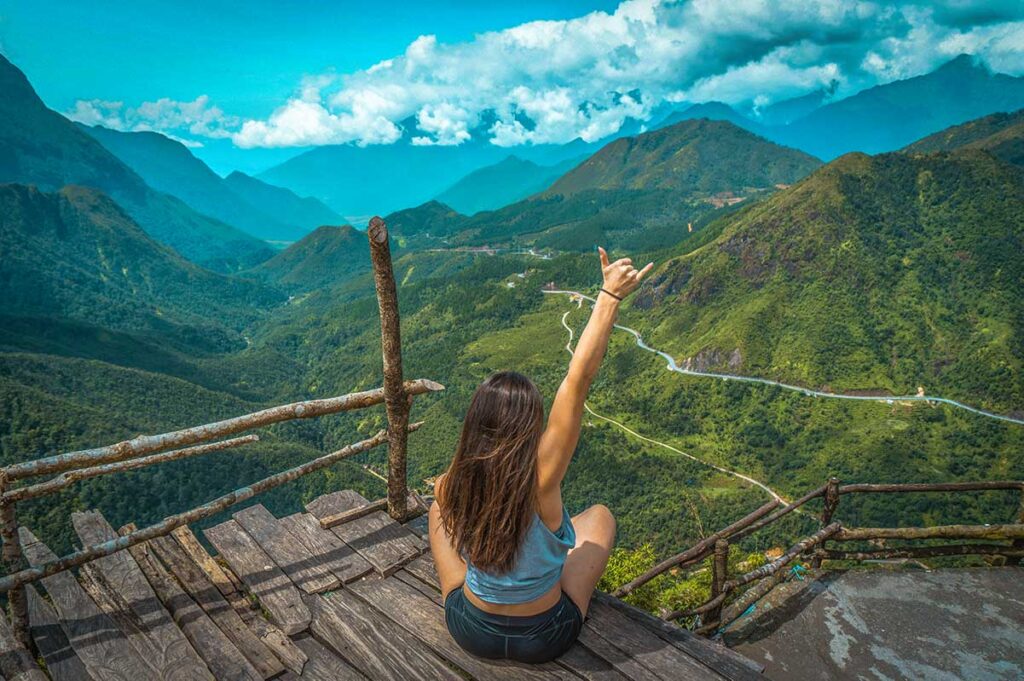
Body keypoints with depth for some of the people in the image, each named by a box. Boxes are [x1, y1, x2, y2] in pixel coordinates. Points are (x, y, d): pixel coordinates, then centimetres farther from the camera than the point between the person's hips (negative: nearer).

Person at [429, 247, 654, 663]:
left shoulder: (451, 487, -24)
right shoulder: (541, 479, -34)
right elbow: (577, 381, -36)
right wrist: (610, 297, -33)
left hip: (471, 631, 2)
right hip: (546, 638, -1)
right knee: (600, 515, 17)